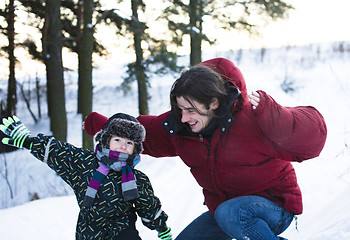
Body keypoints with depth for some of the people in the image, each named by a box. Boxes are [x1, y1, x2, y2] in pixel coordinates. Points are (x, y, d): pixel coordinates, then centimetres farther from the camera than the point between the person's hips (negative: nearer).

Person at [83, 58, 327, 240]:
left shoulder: (252, 118, -26)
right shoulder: (177, 126, -6)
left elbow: (312, 136, -32)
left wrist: (269, 113, -44)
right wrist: (100, 125, 8)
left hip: (274, 206, -7)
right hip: (222, 209, 7)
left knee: (230, 213, -36)